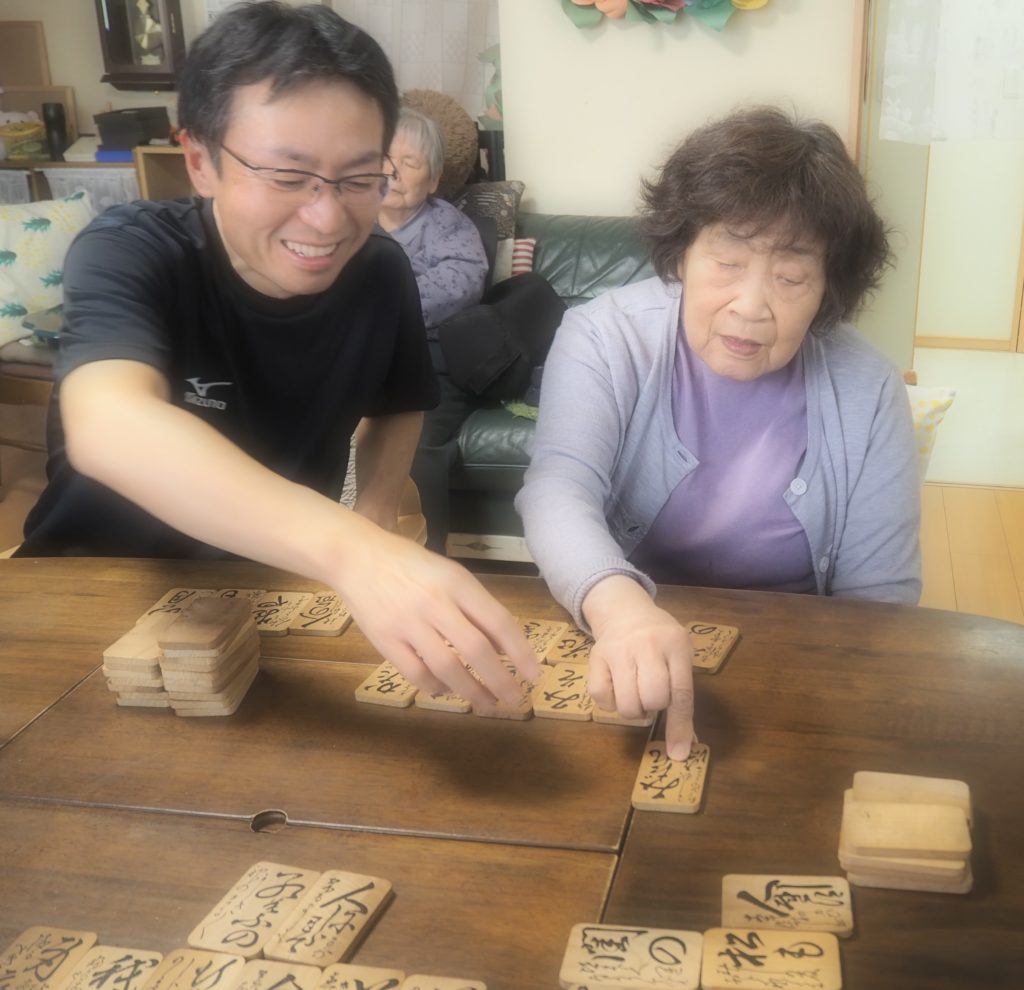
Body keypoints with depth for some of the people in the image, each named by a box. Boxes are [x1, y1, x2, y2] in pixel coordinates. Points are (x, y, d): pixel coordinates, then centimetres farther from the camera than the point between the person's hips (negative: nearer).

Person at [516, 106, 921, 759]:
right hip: (616, 665, -2)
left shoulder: (868, 392, -7)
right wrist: (618, 603, -47)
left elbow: (879, 596, -3)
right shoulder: (604, 338, -11)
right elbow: (560, 492, -26)